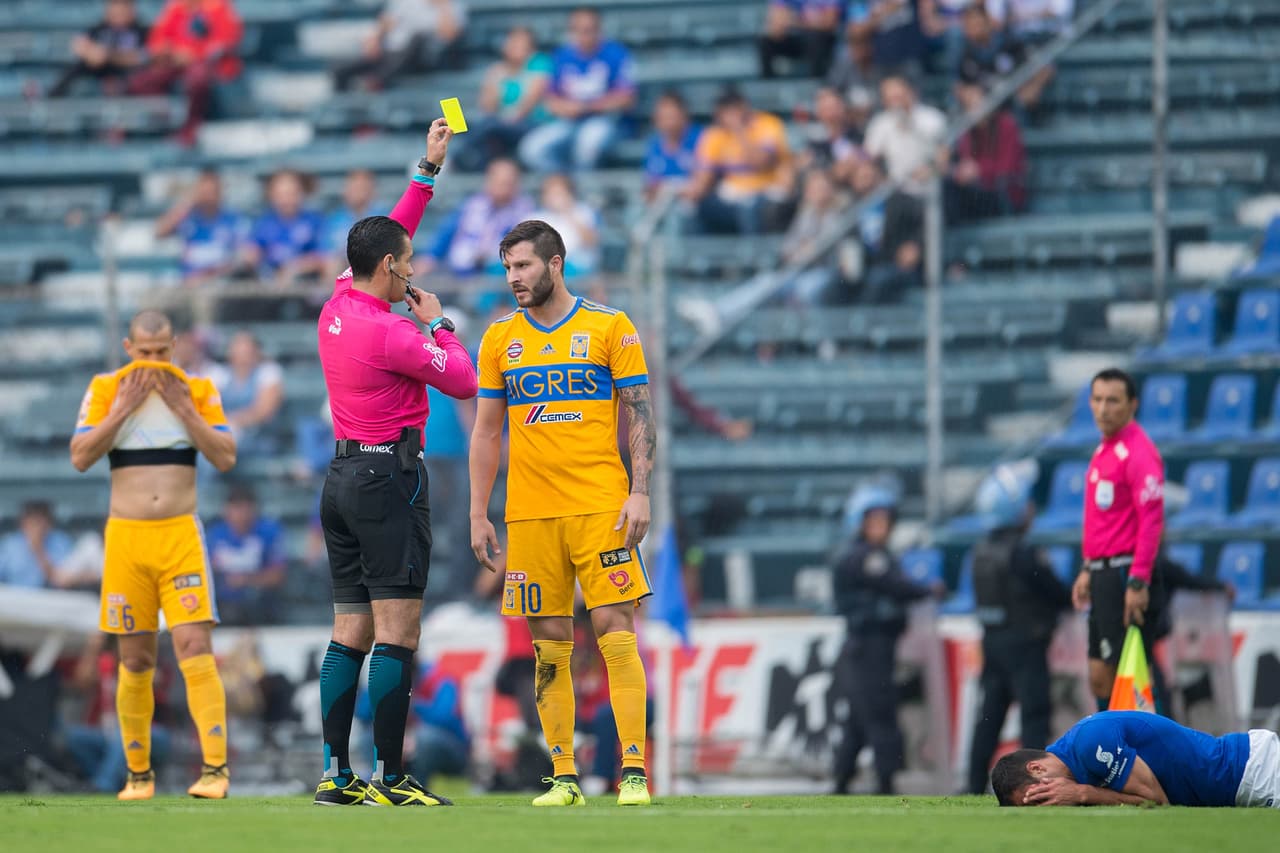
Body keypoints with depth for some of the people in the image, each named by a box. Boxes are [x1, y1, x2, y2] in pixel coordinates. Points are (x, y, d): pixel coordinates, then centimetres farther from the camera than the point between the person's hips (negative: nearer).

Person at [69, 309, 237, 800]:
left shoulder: (197, 391, 5)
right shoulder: (106, 390, 5)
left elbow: (226, 458, -3)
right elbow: (81, 457, -4)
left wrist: (182, 407, -9)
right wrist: (123, 408, -11)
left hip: (181, 536, -1)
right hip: (125, 538, 1)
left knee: (196, 649, -13)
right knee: (135, 661, 3)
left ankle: (215, 767, -17)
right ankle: (138, 773, 11)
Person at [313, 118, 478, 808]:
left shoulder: (338, 305, 9)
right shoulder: (389, 333, -16)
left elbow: (388, 237, 24)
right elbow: (462, 380, -6)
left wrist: (429, 168, 27)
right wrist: (438, 323, 9)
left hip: (343, 478, 9)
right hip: (389, 478, -9)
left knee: (350, 634, 8)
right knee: (397, 635, -9)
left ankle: (336, 776, 6)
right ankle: (388, 780, -12)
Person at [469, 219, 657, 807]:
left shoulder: (610, 328, 2)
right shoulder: (500, 339, 10)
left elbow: (641, 416, 1)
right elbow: (486, 433, 14)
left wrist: (640, 493, -9)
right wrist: (478, 515, 8)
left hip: (600, 508, -3)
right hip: (528, 513, 3)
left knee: (614, 629, -9)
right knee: (549, 644, 2)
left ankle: (633, 773, -9)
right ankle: (564, 778, 6)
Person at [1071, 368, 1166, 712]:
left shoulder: (1138, 453, -13)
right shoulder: (1104, 450, 16)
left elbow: (1152, 520, -20)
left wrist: (1138, 583, -24)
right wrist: (1088, 571, 22)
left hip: (1126, 575, -9)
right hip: (1103, 576, 9)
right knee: (1100, 677, 9)